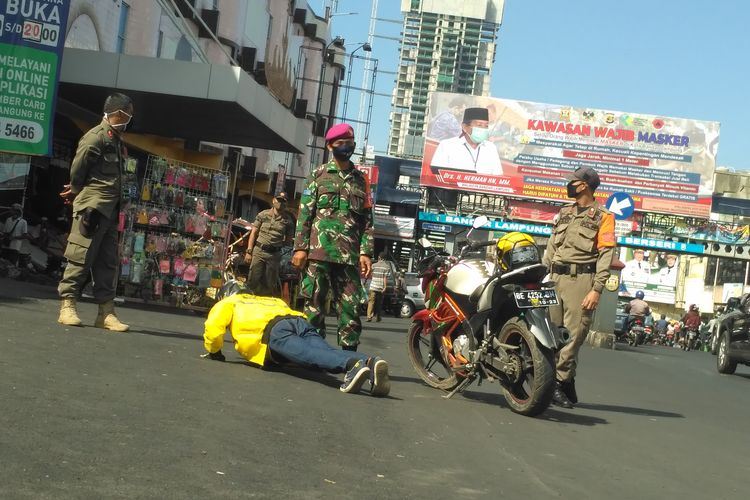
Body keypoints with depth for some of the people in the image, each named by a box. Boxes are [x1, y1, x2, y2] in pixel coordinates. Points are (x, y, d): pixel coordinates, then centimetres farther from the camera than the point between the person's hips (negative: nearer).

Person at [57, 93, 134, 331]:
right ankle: (67, 306, -1)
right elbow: (78, 167, -10)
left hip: (110, 209, 9)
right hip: (93, 206, -8)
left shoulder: (117, 141, 20)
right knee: (81, 256, -7)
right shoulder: (97, 136, -7)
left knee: (108, 261, 7)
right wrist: (77, 190, 4)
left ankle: (106, 312, 9)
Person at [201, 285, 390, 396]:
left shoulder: (228, 303, 31)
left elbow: (213, 329, 13)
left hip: (274, 329, -5)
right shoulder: (271, 300, 48)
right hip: (302, 323, 5)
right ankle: (370, 362, -49)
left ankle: (353, 363, -57)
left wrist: (214, 352, 31)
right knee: (326, 353, -20)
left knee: (310, 356, -29)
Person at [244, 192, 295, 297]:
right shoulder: (263, 215, 5)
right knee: (253, 280, -2)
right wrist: (249, 251, -2)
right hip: (258, 252, 0)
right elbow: (253, 233, 5)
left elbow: (289, 240, 12)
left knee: (270, 284, 4)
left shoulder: (288, 220, 4)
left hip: (274, 255, 0)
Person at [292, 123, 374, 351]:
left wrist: (366, 252, 3)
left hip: (349, 255, 2)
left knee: (351, 306, -1)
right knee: (314, 304, -1)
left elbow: (367, 219, 14)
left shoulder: (361, 180, 16)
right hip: (319, 250, -2)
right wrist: (300, 247, -4)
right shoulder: (319, 174, 9)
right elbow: (305, 213, 4)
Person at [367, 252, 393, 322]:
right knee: (379, 303, 14)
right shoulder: (387, 266, -2)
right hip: (381, 287, 0)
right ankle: (378, 317, 20)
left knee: (371, 302, -1)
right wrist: (385, 287, -10)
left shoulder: (374, 265, 2)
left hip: (373, 287, 0)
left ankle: (369, 316, -14)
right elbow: (385, 277, -9)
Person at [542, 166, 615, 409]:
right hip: (555, 278, 6)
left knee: (573, 334, -8)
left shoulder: (603, 216, 1)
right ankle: (567, 385, 10)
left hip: (581, 280, -6)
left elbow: (606, 255, -7)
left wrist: (597, 289, -16)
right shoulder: (564, 213, 20)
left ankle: (559, 383, -4)